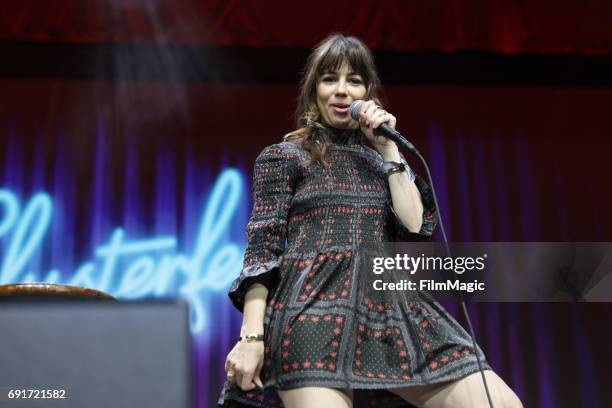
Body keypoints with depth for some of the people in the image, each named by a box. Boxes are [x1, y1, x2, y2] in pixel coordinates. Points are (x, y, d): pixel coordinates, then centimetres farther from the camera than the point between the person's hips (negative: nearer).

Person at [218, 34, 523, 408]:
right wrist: (252, 336, -10)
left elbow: (416, 229, 7)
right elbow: (262, 247, 1)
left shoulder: (380, 157, 22)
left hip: (390, 308, 4)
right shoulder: (284, 156, 11)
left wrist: (389, 148, 6)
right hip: (314, 309, -3)